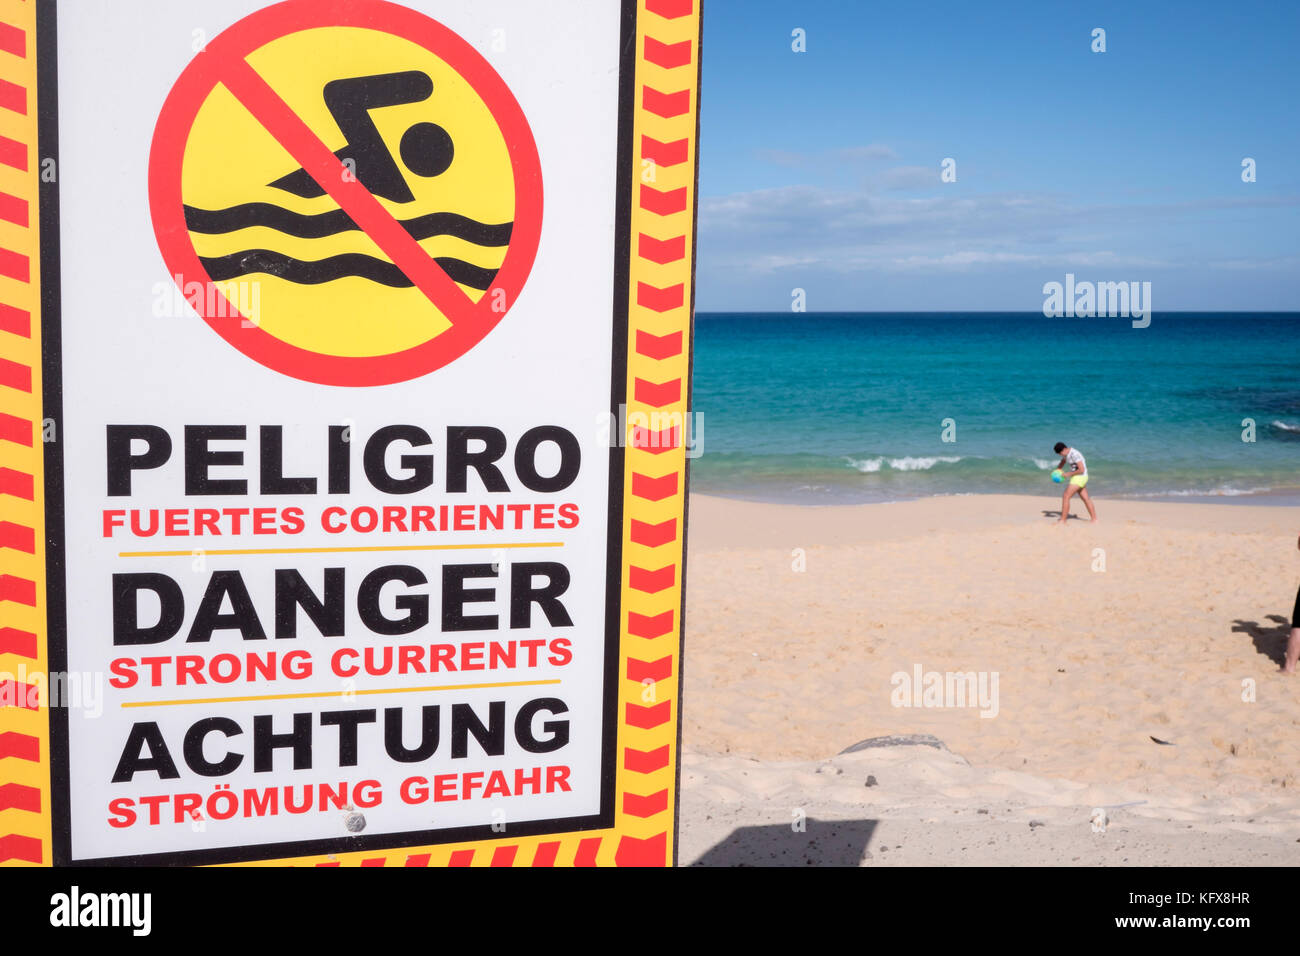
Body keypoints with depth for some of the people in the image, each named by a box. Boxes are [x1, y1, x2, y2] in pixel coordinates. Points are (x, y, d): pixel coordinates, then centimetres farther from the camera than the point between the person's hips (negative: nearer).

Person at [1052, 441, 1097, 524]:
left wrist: (1068, 474, -18)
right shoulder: (1066, 453, 6)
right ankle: (1094, 520, 19)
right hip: (1078, 477, 10)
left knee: (1065, 496, -11)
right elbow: (1062, 463, 25)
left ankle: (1062, 521, -9)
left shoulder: (1074, 454, -24)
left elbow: (1082, 470, -27)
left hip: (1080, 477, -10)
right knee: (1086, 499, 14)